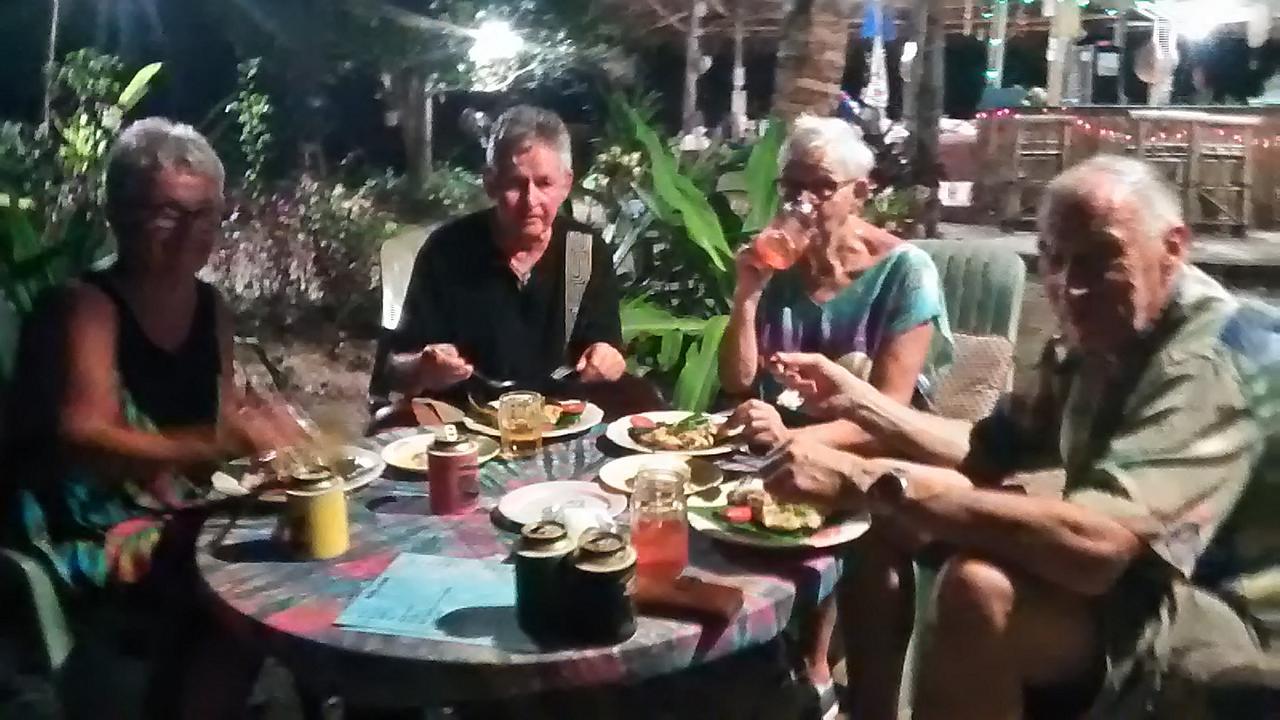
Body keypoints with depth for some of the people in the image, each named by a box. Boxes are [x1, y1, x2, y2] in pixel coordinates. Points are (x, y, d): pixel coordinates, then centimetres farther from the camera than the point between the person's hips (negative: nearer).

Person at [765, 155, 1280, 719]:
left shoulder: (1219, 355, -25)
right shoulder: (1098, 341, 3)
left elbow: (1093, 546, -38)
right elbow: (988, 451, 12)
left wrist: (874, 482, -38)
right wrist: (858, 400, -1)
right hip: (1129, 582, 9)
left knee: (980, 591, -35)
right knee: (886, 524, 6)